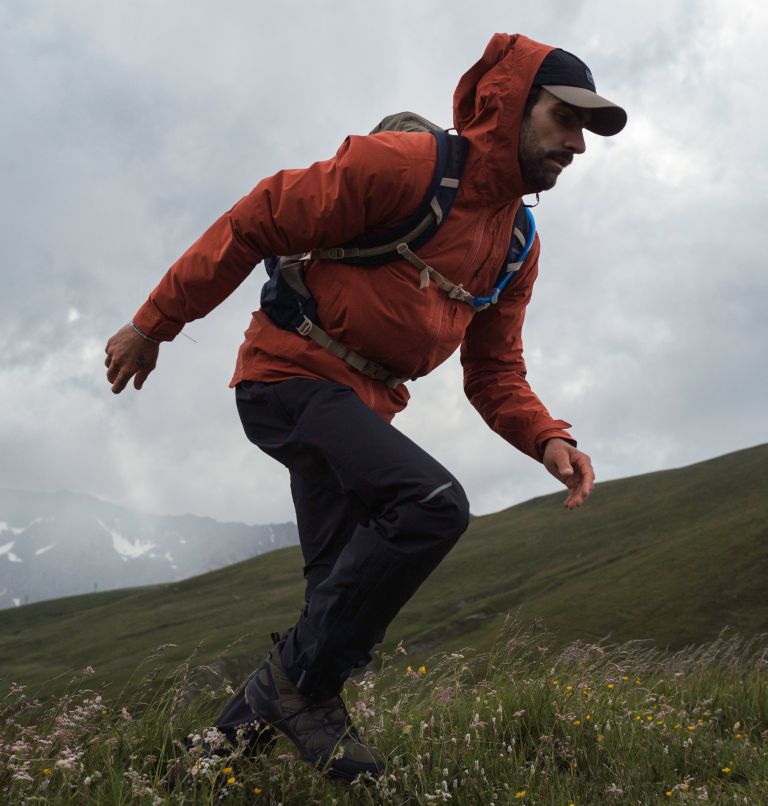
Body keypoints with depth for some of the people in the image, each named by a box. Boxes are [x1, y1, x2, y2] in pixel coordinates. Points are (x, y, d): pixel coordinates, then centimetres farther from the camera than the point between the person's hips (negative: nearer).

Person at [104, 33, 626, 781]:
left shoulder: (519, 245, 8)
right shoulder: (406, 162, -16)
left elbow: (495, 373, 11)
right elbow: (256, 221, -13)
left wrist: (548, 440, -10)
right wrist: (154, 323, -10)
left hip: (360, 407, 9)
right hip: (292, 376, -9)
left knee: (344, 594, 9)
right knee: (433, 503, -27)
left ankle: (243, 728, 26)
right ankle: (300, 680, -12)